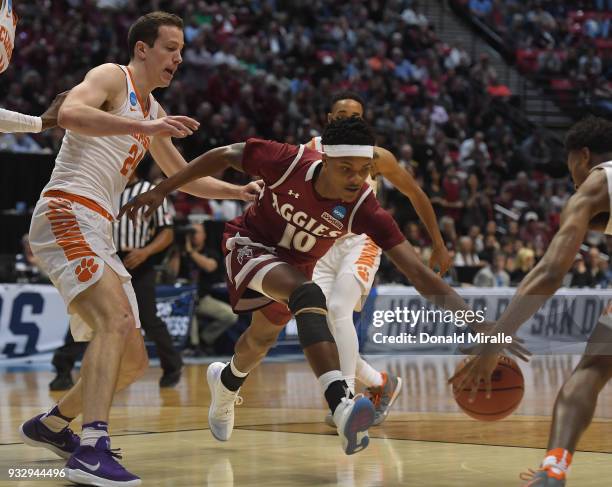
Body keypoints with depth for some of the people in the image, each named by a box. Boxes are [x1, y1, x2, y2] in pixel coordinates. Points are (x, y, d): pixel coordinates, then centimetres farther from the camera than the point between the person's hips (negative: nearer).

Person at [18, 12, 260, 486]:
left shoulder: (154, 112, 24)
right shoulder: (112, 77, -1)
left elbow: (185, 178, 36)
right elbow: (70, 113, -23)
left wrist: (240, 191, 22)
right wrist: (145, 127, -29)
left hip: (98, 232, 9)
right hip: (66, 212, -9)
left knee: (133, 361, 9)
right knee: (116, 318, -30)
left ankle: (51, 425, 26)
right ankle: (92, 449, -38)